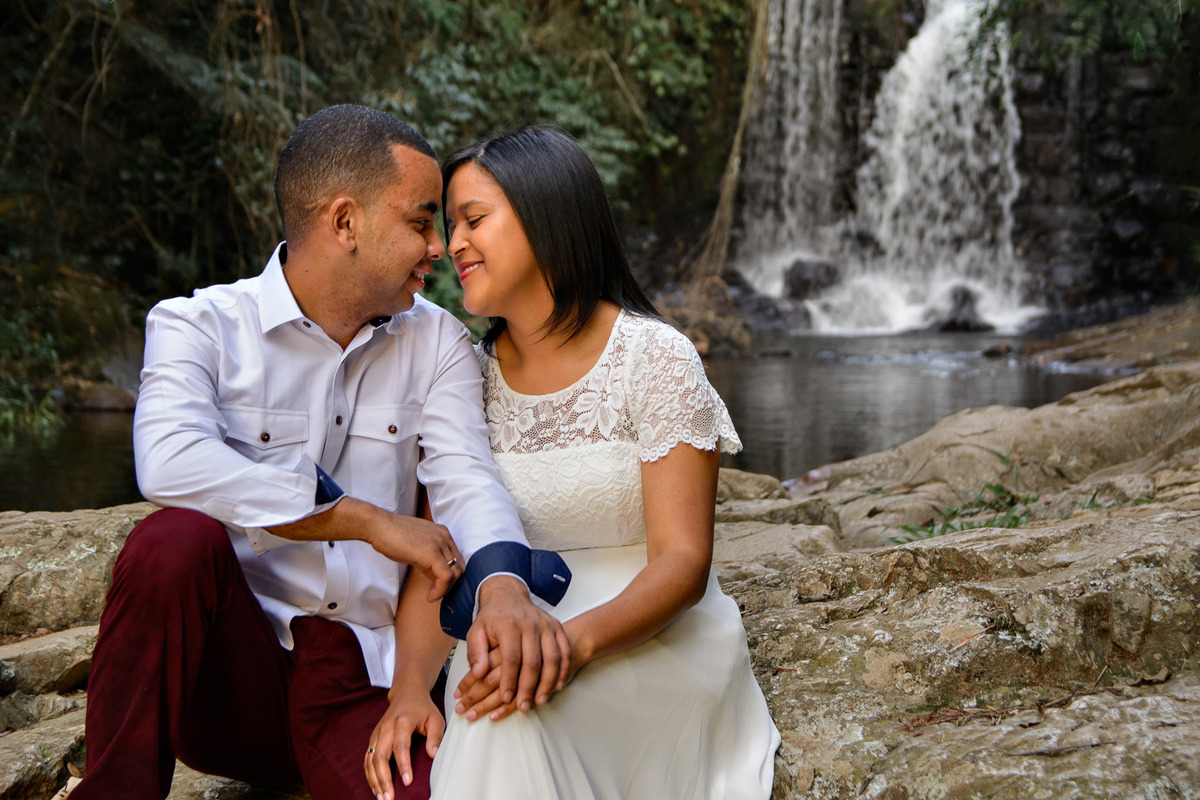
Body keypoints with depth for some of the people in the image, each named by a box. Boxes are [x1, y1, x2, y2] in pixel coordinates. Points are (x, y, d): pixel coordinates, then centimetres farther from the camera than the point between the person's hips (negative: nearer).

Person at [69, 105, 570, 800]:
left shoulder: (437, 343, 10)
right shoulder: (200, 325, -3)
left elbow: (466, 482, -4)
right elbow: (172, 465, -23)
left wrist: (504, 587, -28)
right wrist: (372, 521, -18)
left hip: (362, 684, 1)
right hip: (230, 666, 0)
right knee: (175, 542, -32)